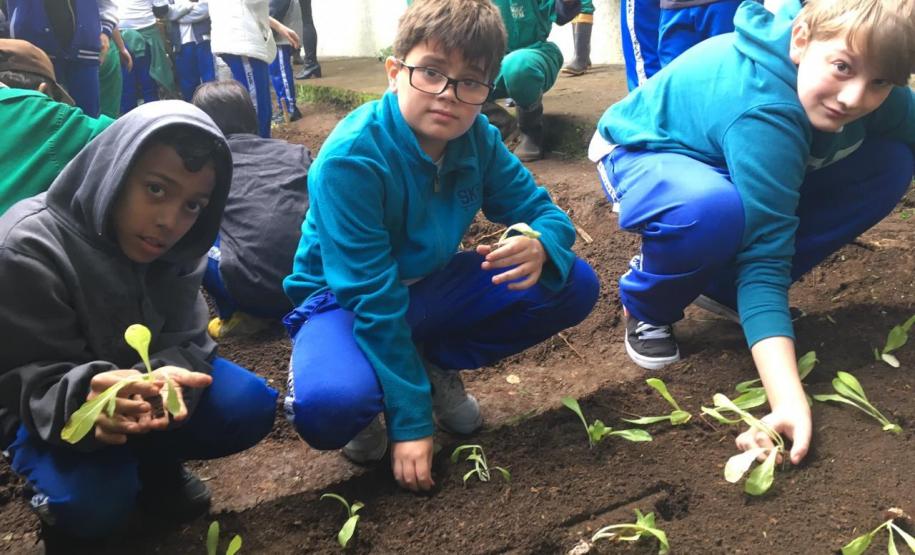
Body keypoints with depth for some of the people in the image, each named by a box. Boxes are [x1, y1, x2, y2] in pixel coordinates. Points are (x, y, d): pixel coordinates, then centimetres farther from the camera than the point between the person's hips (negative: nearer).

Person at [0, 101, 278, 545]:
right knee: (94, 502, -31)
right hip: (46, 407, -4)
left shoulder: (177, 248, -10)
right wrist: (86, 397, -49)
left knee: (251, 405, -16)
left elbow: (185, 342, -13)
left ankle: (150, 462, 7)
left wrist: (170, 379, -39)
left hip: (142, 383, 5)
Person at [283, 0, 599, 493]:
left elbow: (543, 211, -3)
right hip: (345, 302, -5)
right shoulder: (351, 158, -28)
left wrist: (538, 247, -31)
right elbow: (372, 299, -28)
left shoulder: (478, 139, -11)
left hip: (429, 288, 6)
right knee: (328, 407, -39)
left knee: (575, 285, -10)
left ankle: (436, 367, 5)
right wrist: (410, 420, -27)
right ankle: (373, 398, 0)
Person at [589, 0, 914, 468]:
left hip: (721, 160, 7)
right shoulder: (764, 106, -37)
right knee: (715, 209, -42)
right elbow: (765, 253, -40)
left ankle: (727, 287, 1)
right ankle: (647, 306, -7)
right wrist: (787, 399, -47)